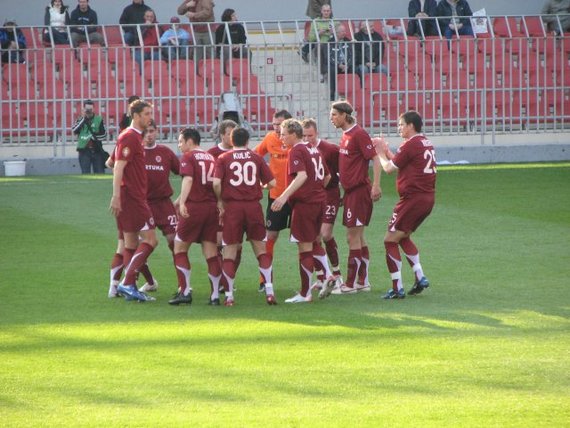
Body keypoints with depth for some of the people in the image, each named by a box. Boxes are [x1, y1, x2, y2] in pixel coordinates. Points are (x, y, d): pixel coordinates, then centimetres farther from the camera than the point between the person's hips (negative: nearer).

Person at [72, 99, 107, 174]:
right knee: (85, 174, -1)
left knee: (100, 173, 2)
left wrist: (95, 136, -16)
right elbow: (74, 130, -13)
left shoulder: (99, 119, 5)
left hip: (97, 151, 0)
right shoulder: (80, 120, 6)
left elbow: (104, 134, 2)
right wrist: (84, 119, -14)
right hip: (84, 151, 0)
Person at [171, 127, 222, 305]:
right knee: (211, 252, 7)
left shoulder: (188, 157, -3)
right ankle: (215, 295, 3)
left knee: (180, 249, 6)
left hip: (194, 207, -6)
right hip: (212, 207, 6)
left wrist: (182, 202, -29)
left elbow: (188, 180, -19)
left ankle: (185, 291, -1)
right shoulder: (211, 158, 15)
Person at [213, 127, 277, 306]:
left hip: (232, 206, -1)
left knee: (229, 251, 4)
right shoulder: (257, 158, 6)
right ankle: (269, 291, 0)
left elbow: (216, 182, -11)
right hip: (254, 206, 1)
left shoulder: (223, 158, 2)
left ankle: (229, 296, 1)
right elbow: (271, 183, 4)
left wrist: (220, 201, 4)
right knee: (261, 250, 9)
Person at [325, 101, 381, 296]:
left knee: (353, 237, -6)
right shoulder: (345, 135, 13)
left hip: (360, 190, -9)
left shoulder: (358, 134, -14)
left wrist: (376, 185, -23)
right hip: (351, 190, 9)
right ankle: (362, 281, 19)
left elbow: (375, 159, -17)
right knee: (358, 237, 13)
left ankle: (350, 284, -4)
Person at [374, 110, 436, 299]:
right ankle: (420, 278, 21)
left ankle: (397, 288, -7)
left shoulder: (410, 145, -14)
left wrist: (381, 153, 10)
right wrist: (387, 151, 17)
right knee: (404, 237, 25)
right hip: (428, 198, 9)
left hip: (413, 198, -9)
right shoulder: (426, 143, 14)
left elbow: (389, 168, -7)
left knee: (390, 240, -4)